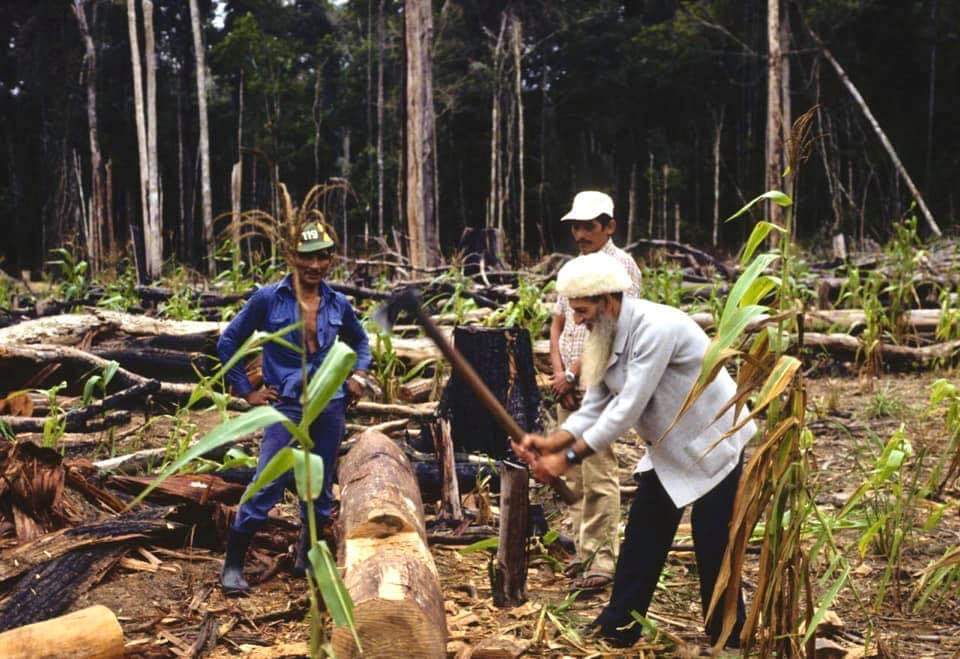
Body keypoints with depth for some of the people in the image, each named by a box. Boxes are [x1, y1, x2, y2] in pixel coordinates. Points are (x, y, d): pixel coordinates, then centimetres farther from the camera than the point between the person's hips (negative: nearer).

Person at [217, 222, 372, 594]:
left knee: (321, 489, 11)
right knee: (266, 487, -9)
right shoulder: (268, 299, -5)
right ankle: (232, 566, 4)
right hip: (286, 405, -4)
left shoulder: (338, 305, 5)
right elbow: (227, 343, 2)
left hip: (330, 406, 4)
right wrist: (246, 392, -1)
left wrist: (358, 375, 7)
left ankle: (306, 559, 29)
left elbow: (360, 342, 24)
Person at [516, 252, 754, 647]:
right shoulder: (606, 339, -3)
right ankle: (616, 629, 22)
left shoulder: (656, 328, -31)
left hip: (713, 445, -8)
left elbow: (627, 409, -33)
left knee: (714, 552, 3)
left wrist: (569, 457, -31)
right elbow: (594, 408, -4)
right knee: (640, 542, 11)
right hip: (666, 451, 8)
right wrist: (550, 442, -20)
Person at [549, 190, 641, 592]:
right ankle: (584, 552, 21)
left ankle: (603, 560, -3)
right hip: (568, 387, 8)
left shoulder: (620, 265, -7)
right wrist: (559, 373, -1)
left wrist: (572, 374, -13)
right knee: (574, 475, 12)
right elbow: (557, 325, 15)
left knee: (598, 475, -8)